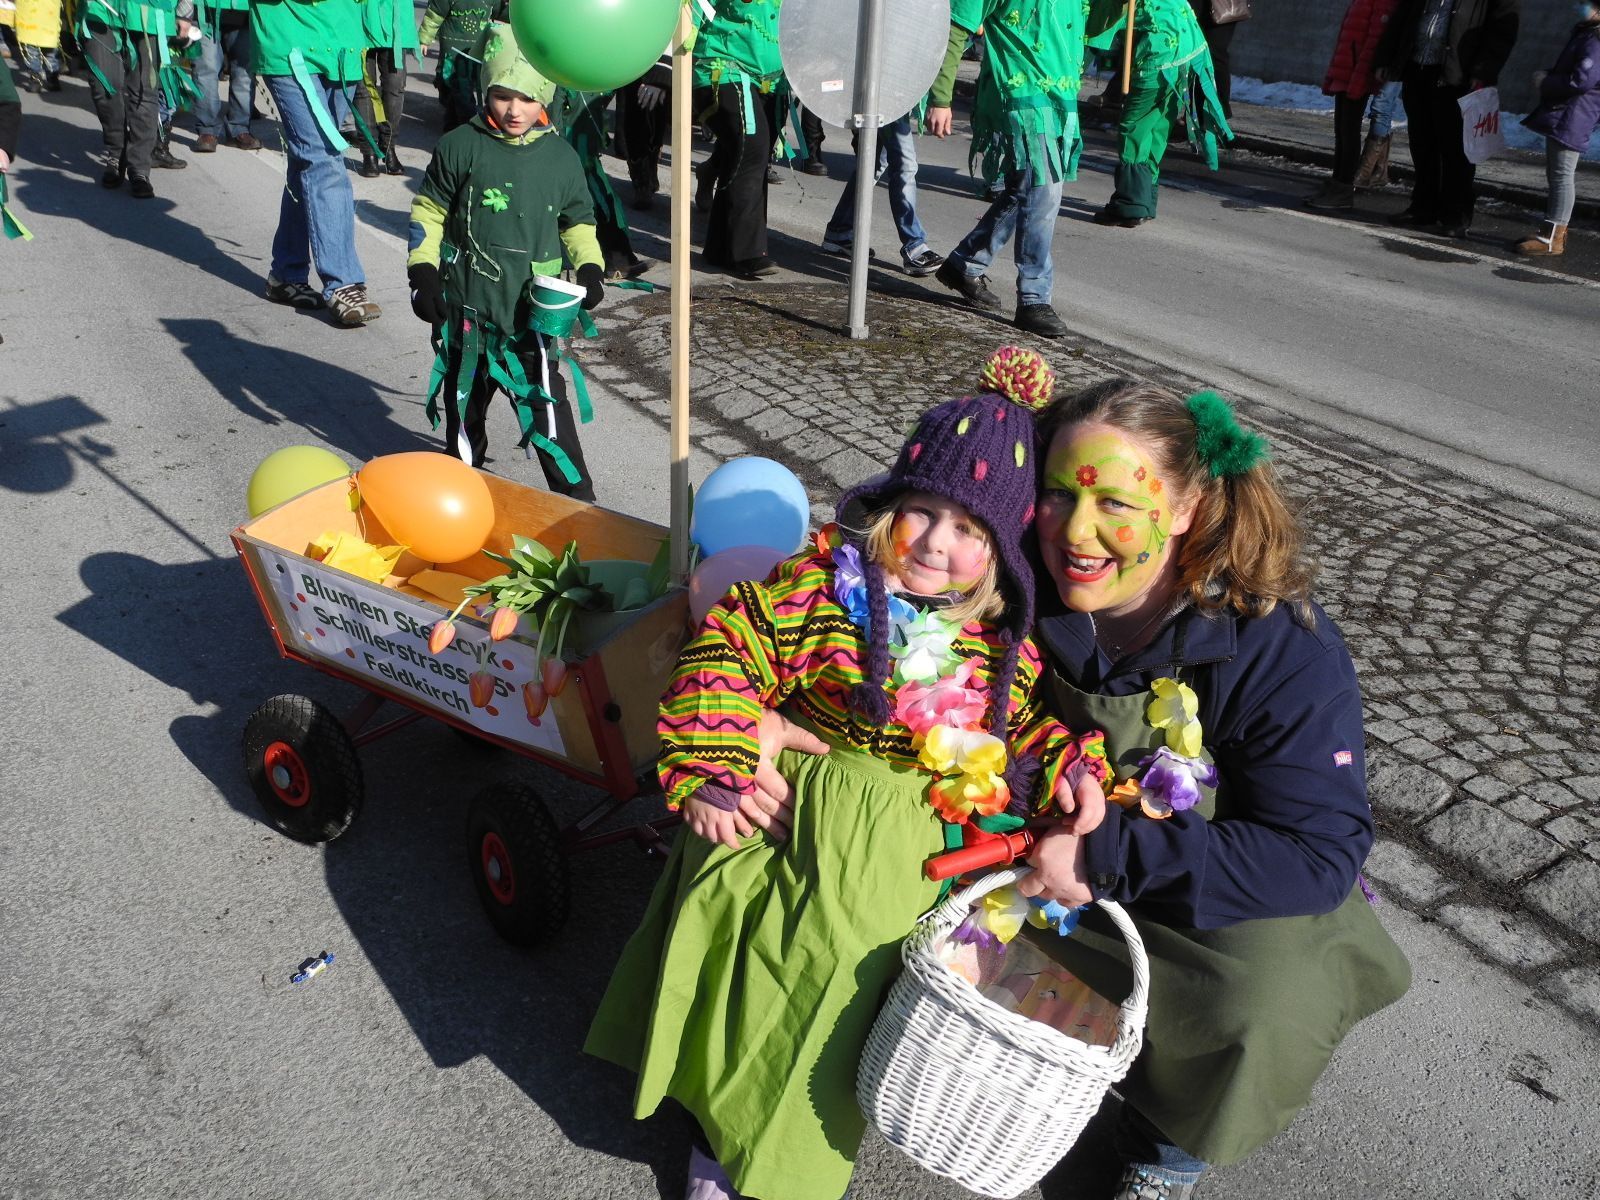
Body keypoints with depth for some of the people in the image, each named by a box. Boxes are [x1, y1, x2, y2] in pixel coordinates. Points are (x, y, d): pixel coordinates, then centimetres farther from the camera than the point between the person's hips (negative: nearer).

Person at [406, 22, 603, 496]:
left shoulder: (562, 158, 1)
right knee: (465, 396, 16)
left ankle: (575, 495, 2)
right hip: (466, 304, 1)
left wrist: (589, 269, -3)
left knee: (545, 403, -6)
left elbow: (578, 223, 13)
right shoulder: (461, 146, -4)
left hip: (532, 310, 0)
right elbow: (428, 211, 2)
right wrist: (423, 274, -5)